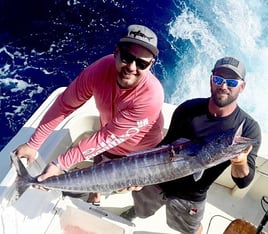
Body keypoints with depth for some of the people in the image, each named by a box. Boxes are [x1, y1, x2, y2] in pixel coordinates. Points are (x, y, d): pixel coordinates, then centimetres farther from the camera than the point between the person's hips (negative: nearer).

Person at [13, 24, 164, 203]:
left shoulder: (151, 96, -41)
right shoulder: (101, 69, -30)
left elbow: (108, 137, -35)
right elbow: (65, 105, -19)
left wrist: (61, 164, -32)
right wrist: (33, 144, -17)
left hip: (142, 155, -3)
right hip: (109, 147, 3)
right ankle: (94, 203, 61)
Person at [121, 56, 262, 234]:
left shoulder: (249, 128, -20)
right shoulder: (189, 108, -17)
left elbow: (242, 182, -20)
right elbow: (168, 144, -5)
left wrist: (241, 163, -42)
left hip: (190, 197, -1)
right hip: (157, 180, 2)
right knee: (142, 212, 30)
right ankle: (137, 209, 65)